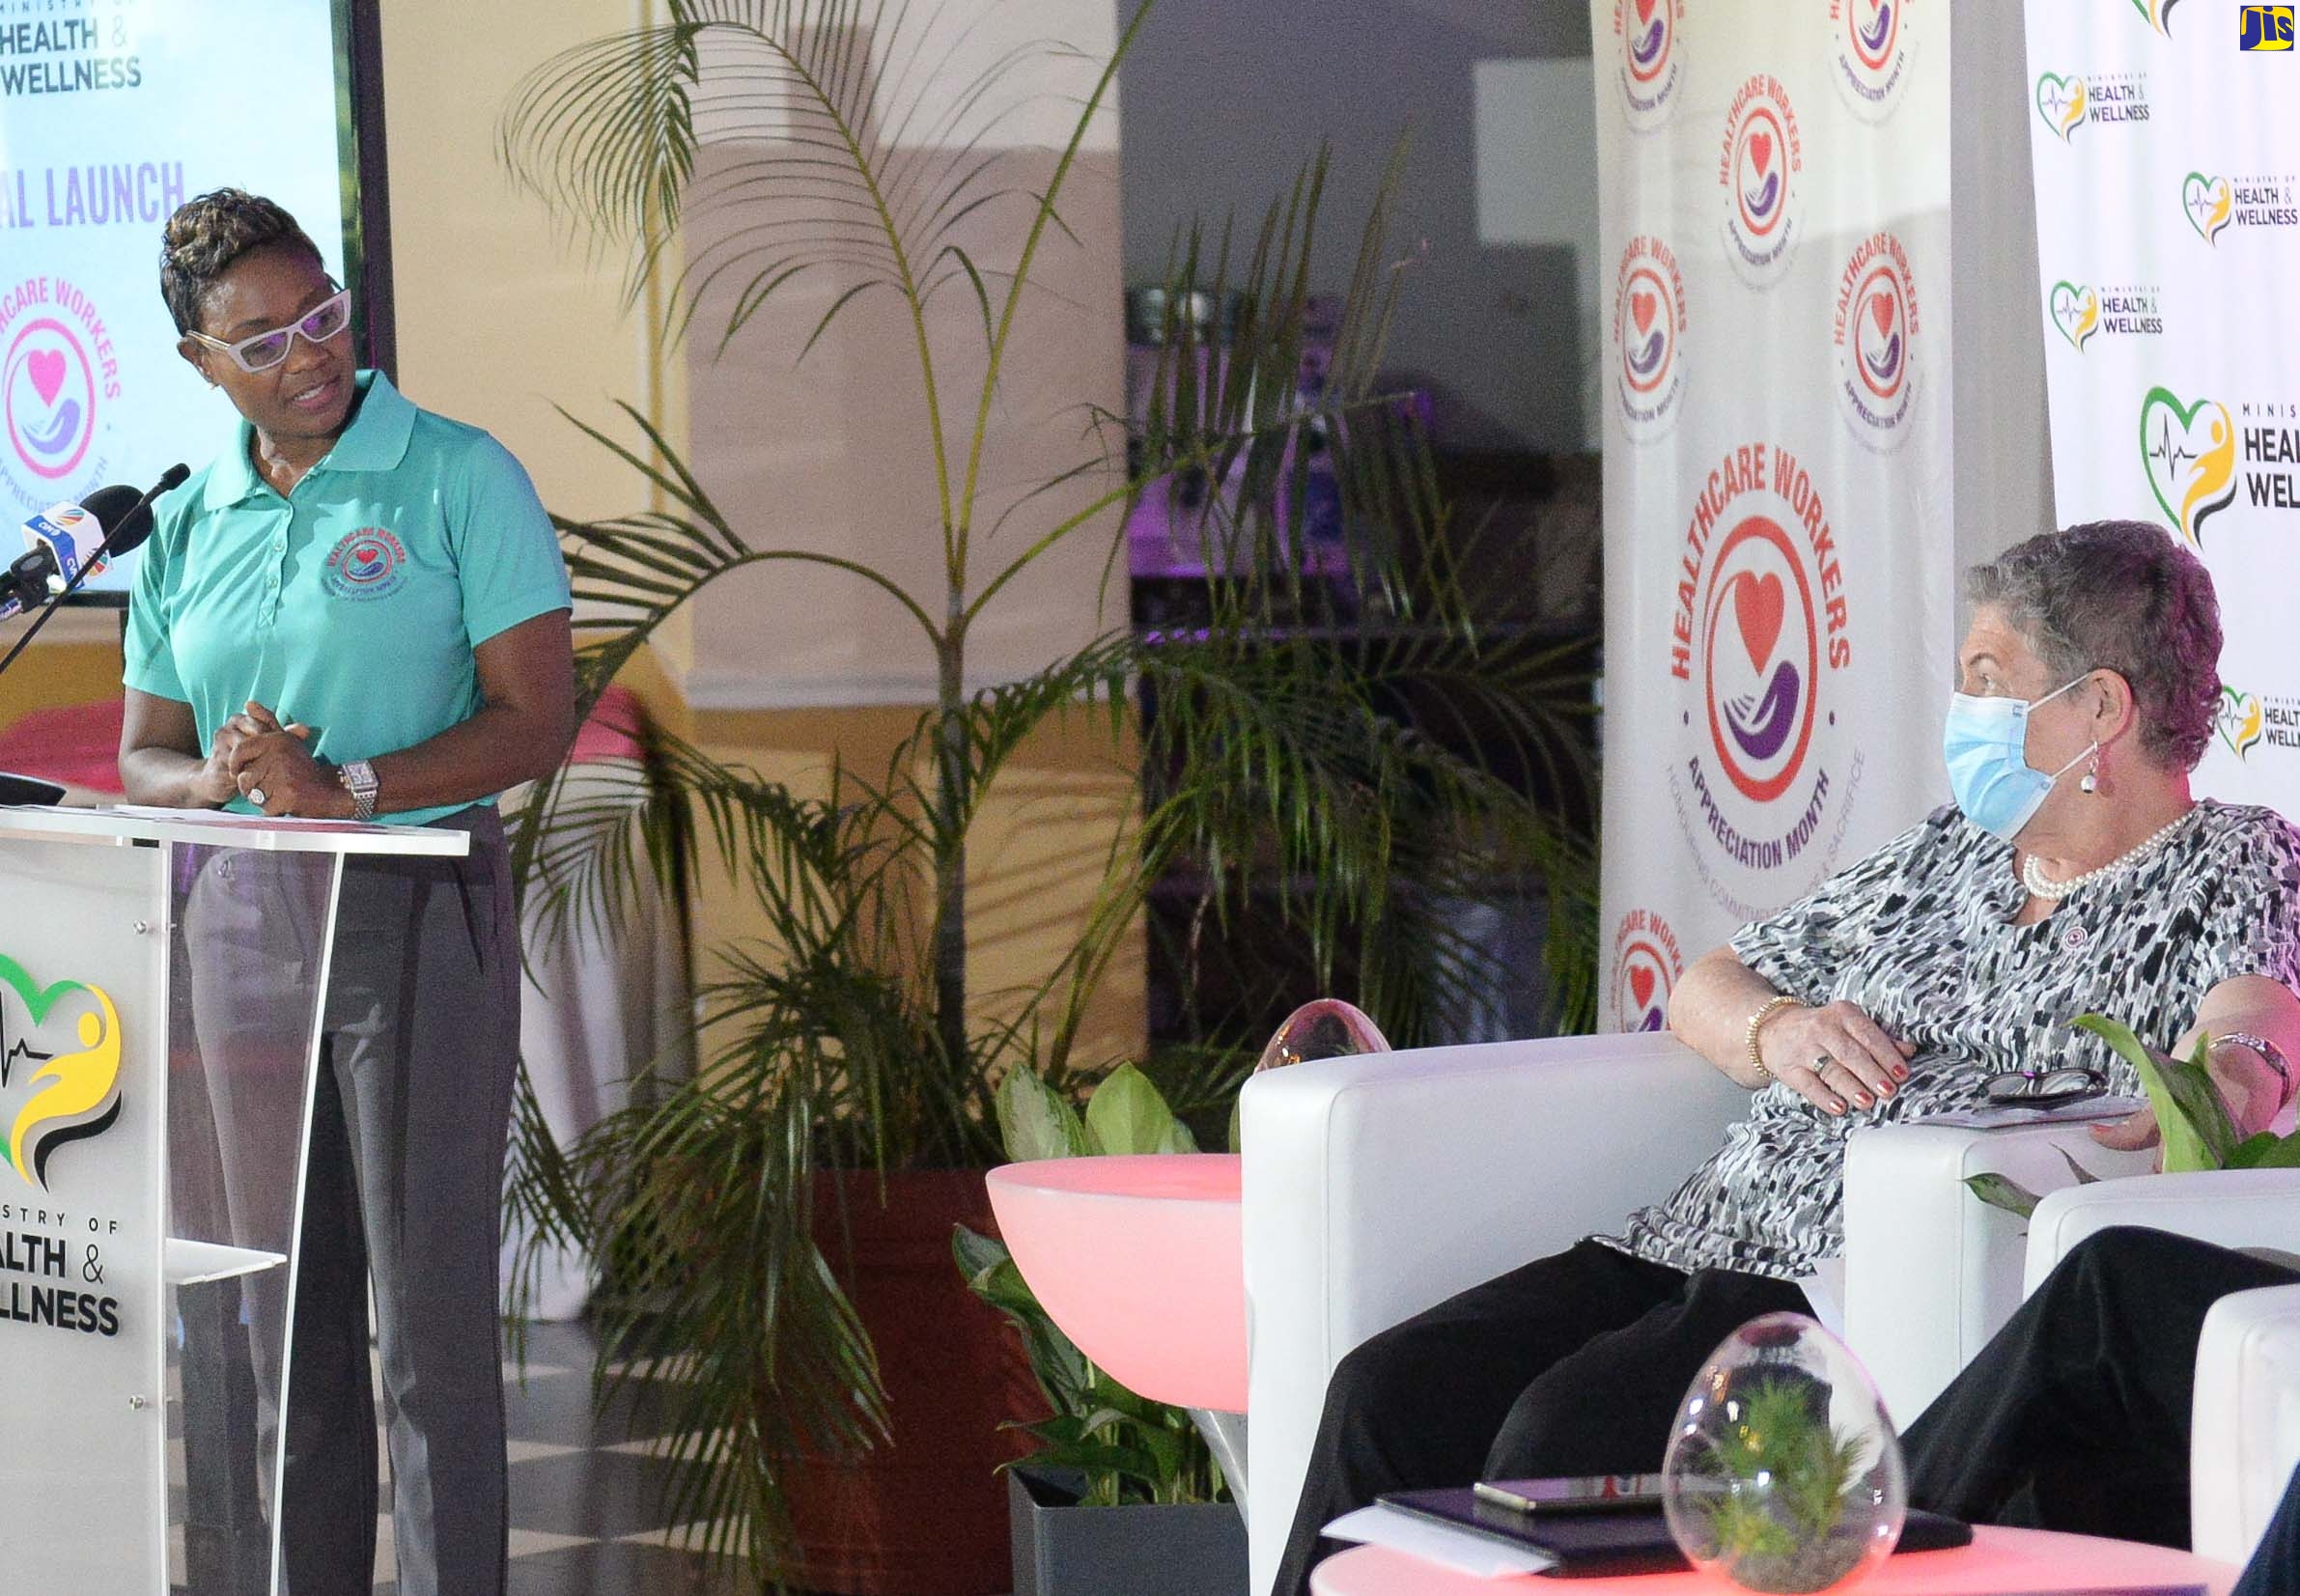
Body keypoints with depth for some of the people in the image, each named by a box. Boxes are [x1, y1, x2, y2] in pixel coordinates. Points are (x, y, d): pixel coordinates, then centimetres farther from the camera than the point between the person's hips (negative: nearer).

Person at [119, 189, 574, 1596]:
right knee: (284, 1314, 7)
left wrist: (344, 785, -20)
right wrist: (221, 780, -10)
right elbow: (143, 760, 14)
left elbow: (538, 722, -10)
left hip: (419, 915, -5)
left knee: (431, 1308, -5)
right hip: (243, 925, 5)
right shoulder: (186, 527, 10)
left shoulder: (460, 479, -4)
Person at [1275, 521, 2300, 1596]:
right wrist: (1780, 1029, 5)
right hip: (1704, 1244, 7)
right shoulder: (1945, 853, 24)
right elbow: (1707, 987, 29)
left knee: (1564, 1430, -29)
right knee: (1390, 1391, -12)